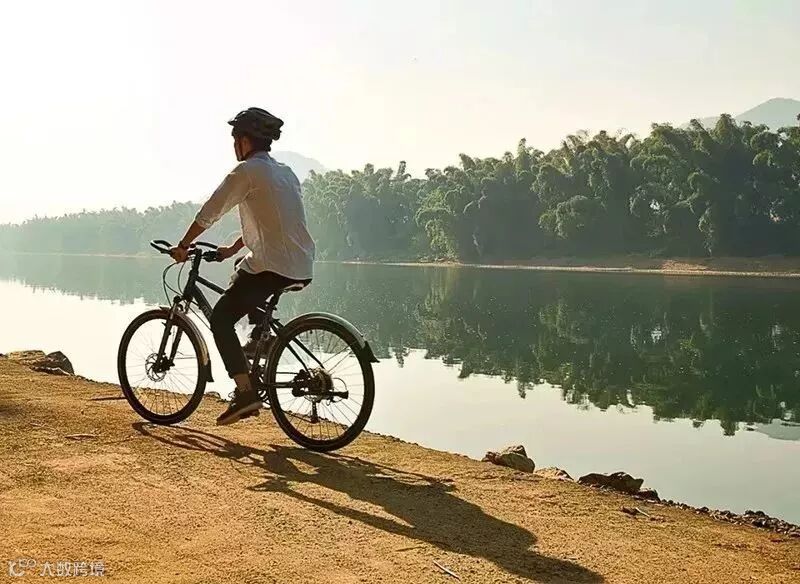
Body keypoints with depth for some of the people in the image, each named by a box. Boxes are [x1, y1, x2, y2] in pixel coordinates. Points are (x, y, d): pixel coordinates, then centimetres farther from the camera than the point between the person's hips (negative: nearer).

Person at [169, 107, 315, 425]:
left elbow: (209, 213, -2)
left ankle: (245, 392, -10)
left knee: (221, 319, 0)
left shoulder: (247, 171, -4)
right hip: (302, 268, 9)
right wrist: (231, 249, 32)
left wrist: (183, 246, 9)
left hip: (273, 265, -9)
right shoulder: (286, 172, 20)